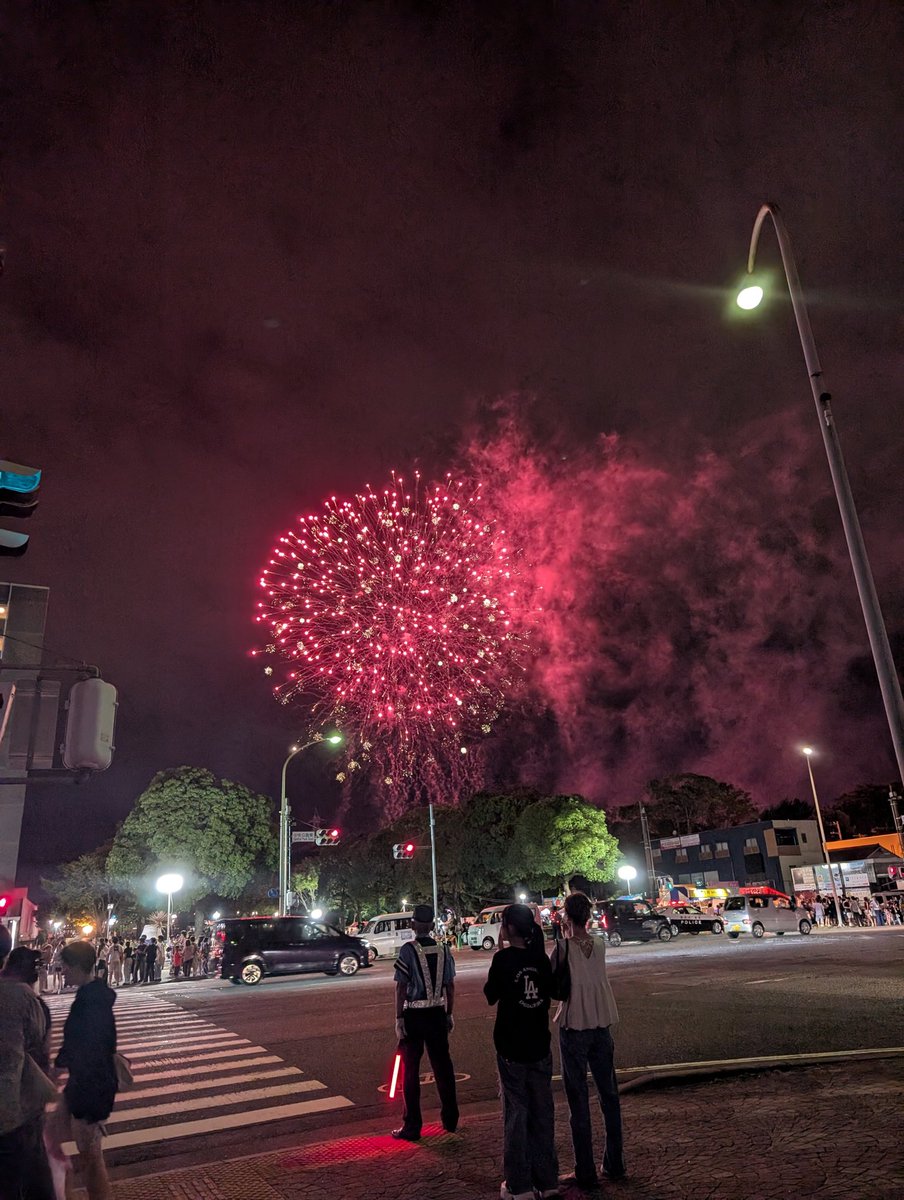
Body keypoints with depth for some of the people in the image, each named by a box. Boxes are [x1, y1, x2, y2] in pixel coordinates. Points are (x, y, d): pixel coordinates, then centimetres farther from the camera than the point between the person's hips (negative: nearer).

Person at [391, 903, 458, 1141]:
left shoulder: (408, 950, -12)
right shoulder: (442, 950, 2)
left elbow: (401, 987, -14)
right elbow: (450, 986, 7)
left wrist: (399, 1019, -9)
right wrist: (449, 1014, 16)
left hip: (413, 1015, -4)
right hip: (437, 1014, 5)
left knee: (410, 1070, 6)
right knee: (442, 1065, 16)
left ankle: (412, 1127, 12)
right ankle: (450, 1120, 27)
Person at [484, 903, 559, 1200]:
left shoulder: (504, 958, -16)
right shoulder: (541, 957, -1)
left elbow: (490, 995, -4)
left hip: (511, 1047, -4)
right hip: (540, 1045, 5)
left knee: (516, 1113, 6)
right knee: (542, 1112, 14)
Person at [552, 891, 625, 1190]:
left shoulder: (563, 947, -16)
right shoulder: (600, 944, -4)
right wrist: (570, 935, 9)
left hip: (574, 1028, -4)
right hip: (602, 1025, 4)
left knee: (578, 1100, 6)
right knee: (609, 1095, 17)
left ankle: (586, 1173, 12)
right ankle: (615, 1163, 28)